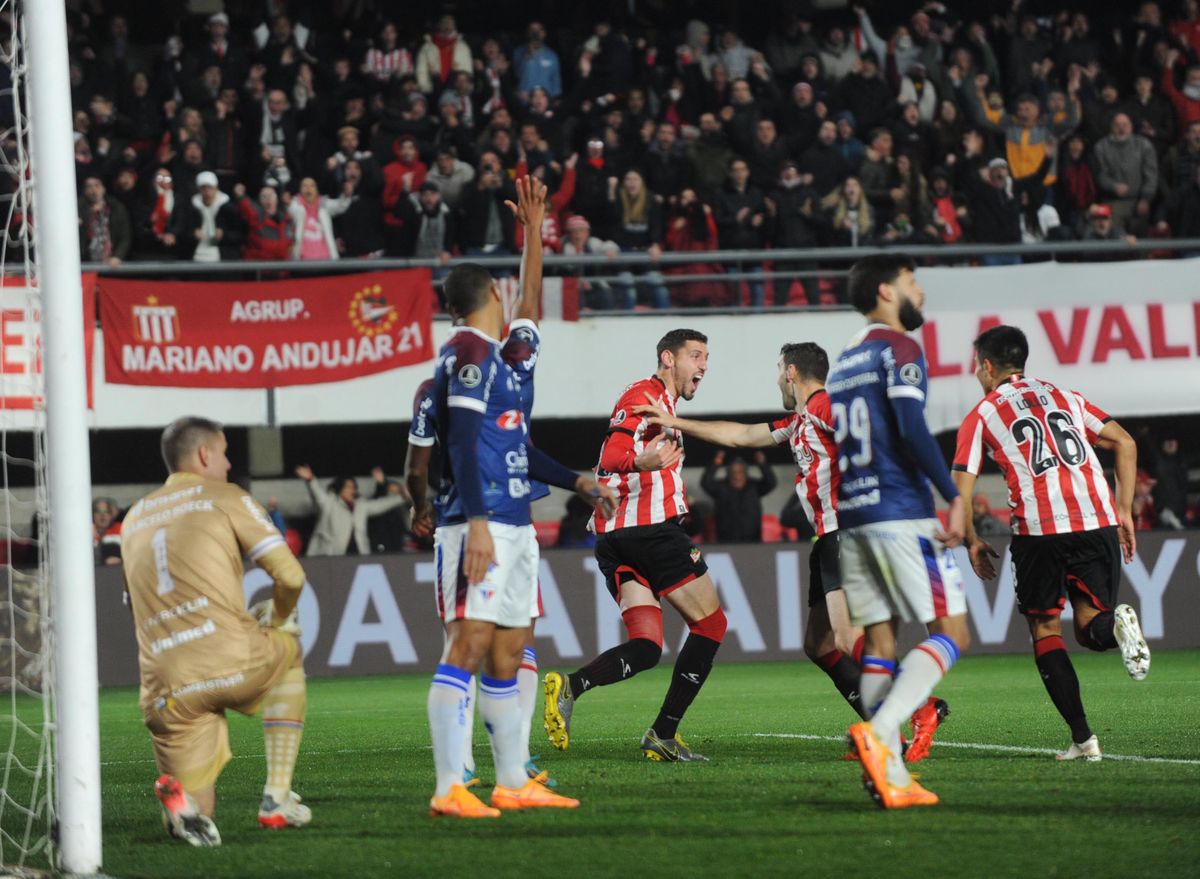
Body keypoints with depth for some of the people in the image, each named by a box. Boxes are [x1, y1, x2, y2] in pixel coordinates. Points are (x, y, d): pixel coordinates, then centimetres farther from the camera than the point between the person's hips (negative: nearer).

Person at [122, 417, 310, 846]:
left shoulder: (134, 518, 23)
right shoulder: (225, 498, 6)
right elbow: (290, 575, -2)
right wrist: (277, 619, 20)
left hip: (166, 692, 4)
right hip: (230, 661, -4)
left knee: (196, 813, 15)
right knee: (289, 651, 33)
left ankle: (181, 795, -24)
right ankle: (277, 798, 22)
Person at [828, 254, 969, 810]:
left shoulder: (843, 362, 19)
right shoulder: (898, 349, -6)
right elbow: (911, 430, -19)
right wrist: (954, 497, -18)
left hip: (850, 517, 8)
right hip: (901, 514, -8)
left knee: (879, 643, 7)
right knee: (950, 634, -5)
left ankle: (891, 778, 1)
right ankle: (878, 732, -24)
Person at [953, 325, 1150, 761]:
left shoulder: (981, 415, 12)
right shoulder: (1065, 397, 23)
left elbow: (960, 489, 4)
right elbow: (1125, 443, 16)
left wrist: (972, 542, 18)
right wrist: (1124, 511, 18)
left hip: (1038, 529, -3)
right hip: (1098, 521, 3)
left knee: (1045, 631, 13)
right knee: (1090, 626, 12)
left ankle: (1082, 737, 0)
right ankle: (1116, 624, -27)